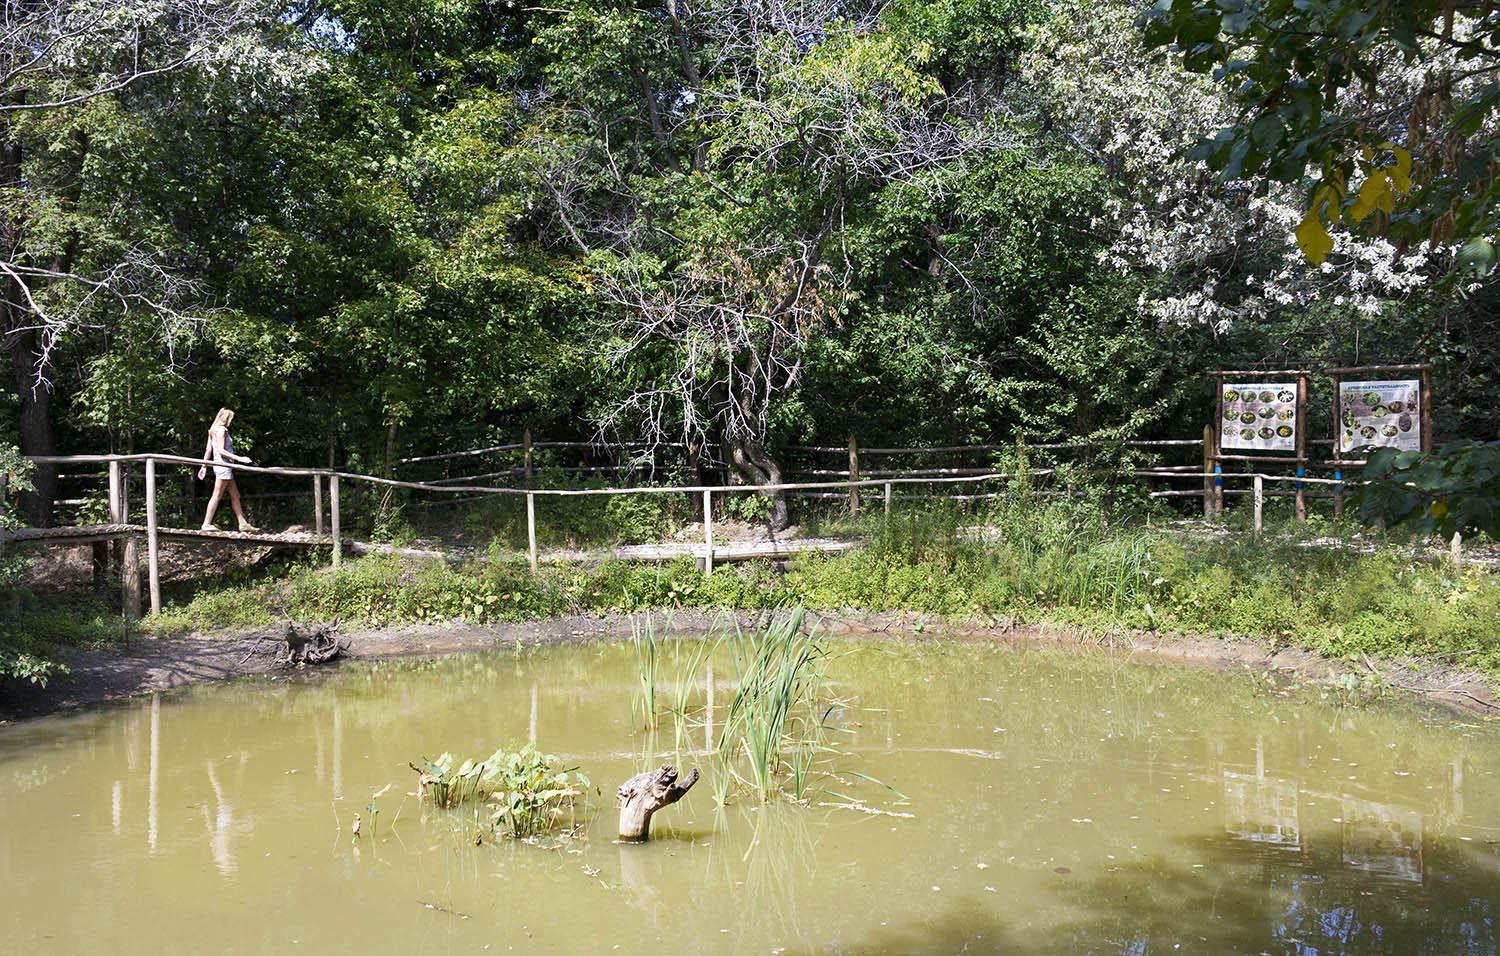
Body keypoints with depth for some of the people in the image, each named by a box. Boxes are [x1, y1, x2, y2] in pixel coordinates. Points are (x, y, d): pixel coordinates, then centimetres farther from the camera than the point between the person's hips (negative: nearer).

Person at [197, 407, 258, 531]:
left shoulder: (213, 430, 16)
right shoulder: (221, 430, -12)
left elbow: (208, 449, 16)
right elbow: (221, 450, -19)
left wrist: (204, 466, 17)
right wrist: (238, 458, -20)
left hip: (224, 466, 10)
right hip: (223, 465, -10)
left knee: (235, 495, 10)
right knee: (217, 496, -6)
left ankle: (243, 523, 11)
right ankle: (207, 524, -3)